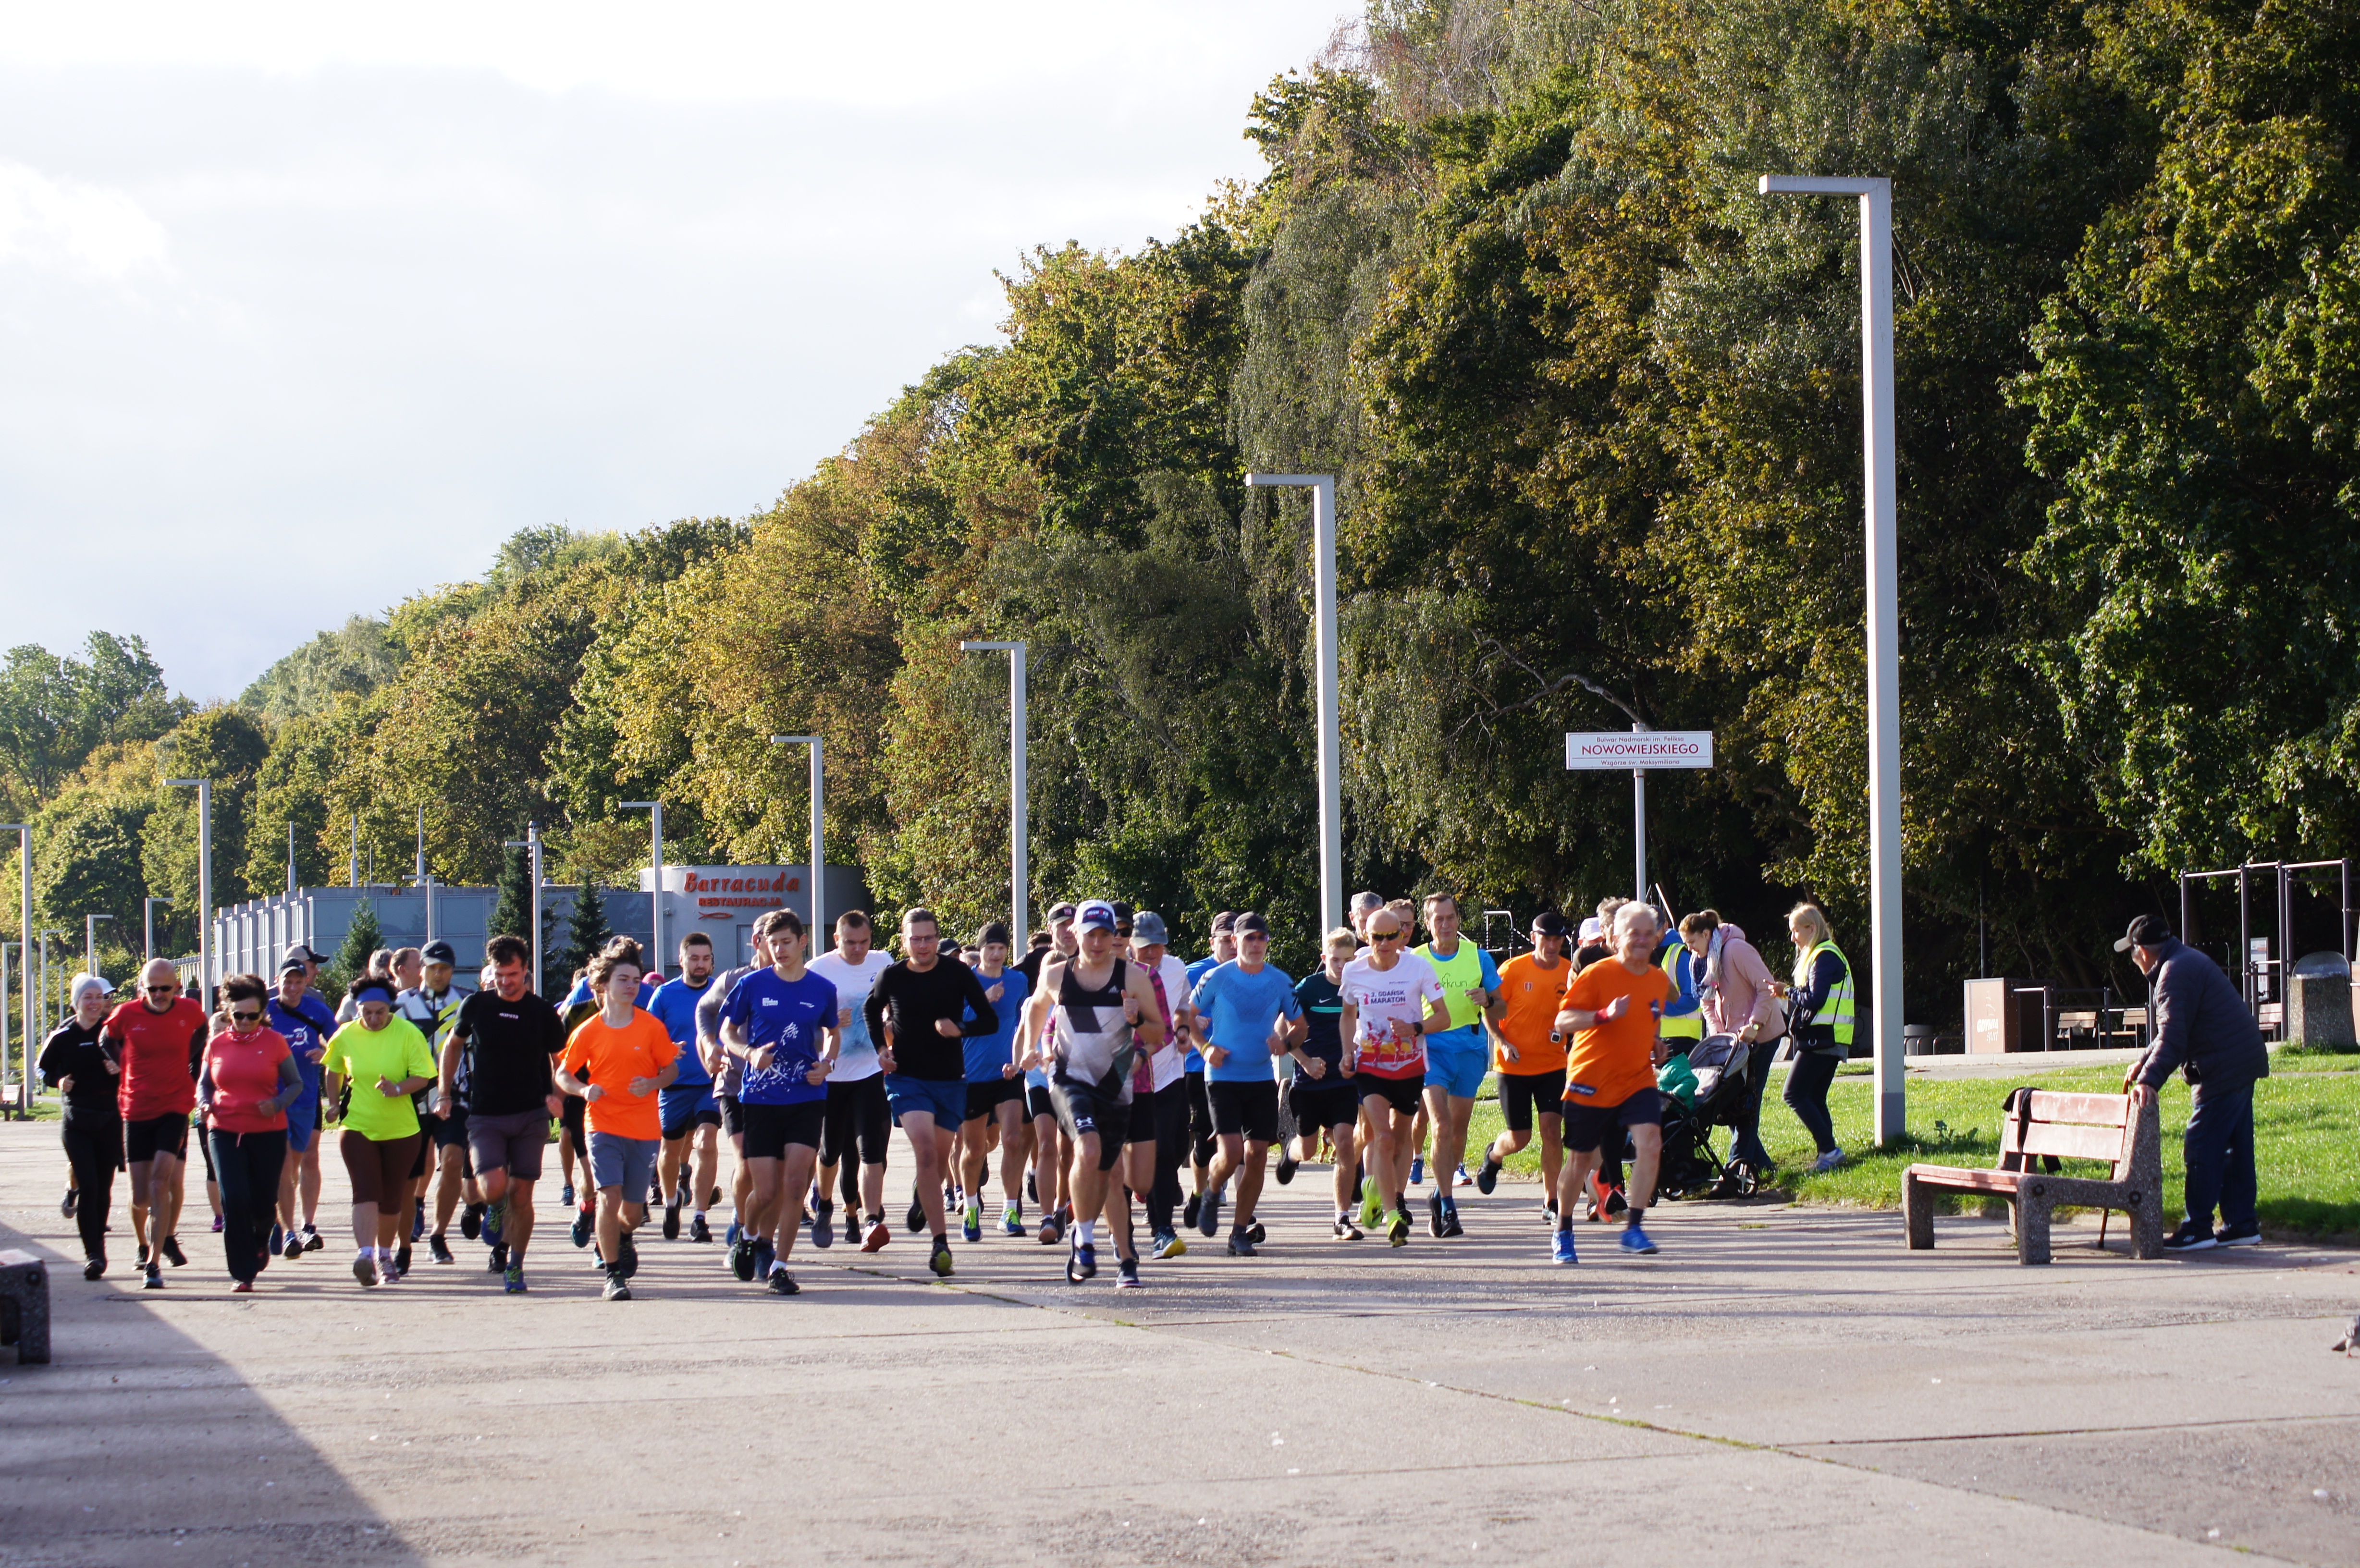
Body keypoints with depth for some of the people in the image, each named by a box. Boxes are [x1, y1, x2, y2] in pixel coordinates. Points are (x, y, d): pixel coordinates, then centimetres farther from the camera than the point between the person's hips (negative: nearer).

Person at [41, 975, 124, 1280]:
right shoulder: (63, 1036, -1)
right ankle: (93, 1254, -10)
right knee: (88, 1187, -11)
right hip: (77, 1121, -1)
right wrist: (58, 1081, -8)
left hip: (109, 1119, 1)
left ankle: (98, 1247, 24)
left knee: (104, 1188, 8)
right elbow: (44, 1068, 11)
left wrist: (120, 1070, -13)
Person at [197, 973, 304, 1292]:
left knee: (263, 1202, 5)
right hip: (225, 1131, 1)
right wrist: (205, 1103, -7)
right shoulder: (217, 1045, 5)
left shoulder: (274, 1042, 0)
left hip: (268, 1132, -1)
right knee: (234, 1201, -12)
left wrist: (278, 1104, -15)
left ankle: (261, 1241, 42)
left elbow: (295, 1083, 4)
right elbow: (204, 1083, 16)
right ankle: (243, 1274, -3)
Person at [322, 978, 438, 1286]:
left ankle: (384, 1255, 29)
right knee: (366, 1192, -16)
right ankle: (365, 1254, -28)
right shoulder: (346, 1036, 0)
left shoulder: (408, 1034, -8)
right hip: (358, 1127, 0)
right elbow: (334, 1071, 18)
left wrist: (398, 1088, -25)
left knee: (391, 1200, 9)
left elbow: (423, 1076, -9)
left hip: (401, 1130, 0)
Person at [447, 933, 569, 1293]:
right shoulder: (476, 1006, 0)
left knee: (521, 1195, 0)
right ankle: (494, 1210, 19)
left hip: (531, 1116, 0)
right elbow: (452, 1046, 15)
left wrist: (557, 1096, -8)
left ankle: (515, 1266, 17)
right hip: (485, 1115, 0)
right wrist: (445, 1095, 9)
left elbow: (562, 1061, 10)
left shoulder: (543, 1014, -1)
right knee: (494, 1187, -18)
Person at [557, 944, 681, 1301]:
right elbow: (563, 1074, 7)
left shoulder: (651, 1027, -1)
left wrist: (652, 1084, -16)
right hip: (604, 1127, -1)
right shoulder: (588, 1031, -1)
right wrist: (584, 1090, -14)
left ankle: (621, 1238, 44)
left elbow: (671, 1069, 6)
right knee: (610, 1195, -17)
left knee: (633, 1210, 6)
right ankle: (614, 1276, -9)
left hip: (645, 1130, 1)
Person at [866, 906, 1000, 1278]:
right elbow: (872, 1010, 19)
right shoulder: (892, 977, -2)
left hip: (950, 1080, 1)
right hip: (907, 1078, -1)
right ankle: (940, 1243, -23)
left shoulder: (958, 974, -5)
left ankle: (926, 1202, 49)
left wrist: (960, 1028, -21)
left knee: (937, 1157, 13)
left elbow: (990, 1021, -2)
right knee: (926, 1152, -19)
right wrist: (880, 1048, 6)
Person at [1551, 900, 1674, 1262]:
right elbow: (1563, 1022, -18)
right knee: (1581, 1160, 7)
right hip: (1591, 1082, -4)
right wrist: (1604, 1015, -33)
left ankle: (1633, 1228, -14)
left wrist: (1655, 1043, 7)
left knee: (1650, 1143, -20)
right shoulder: (1597, 974, -12)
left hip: (1638, 1080, 4)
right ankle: (1563, 1232, 29)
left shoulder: (1660, 980, 7)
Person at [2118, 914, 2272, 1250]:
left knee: (2201, 1148, -7)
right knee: (2235, 1148, 13)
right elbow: (2171, 1031, 26)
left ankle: (2198, 1229, -6)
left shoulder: (2175, 973, -16)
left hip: (2223, 1070, -11)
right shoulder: (2188, 962, 18)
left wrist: (2150, 1080, -35)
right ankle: (2242, 1224, 15)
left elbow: (2172, 1036, -28)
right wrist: (2144, 1062, 20)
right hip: (2242, 1063, 11)